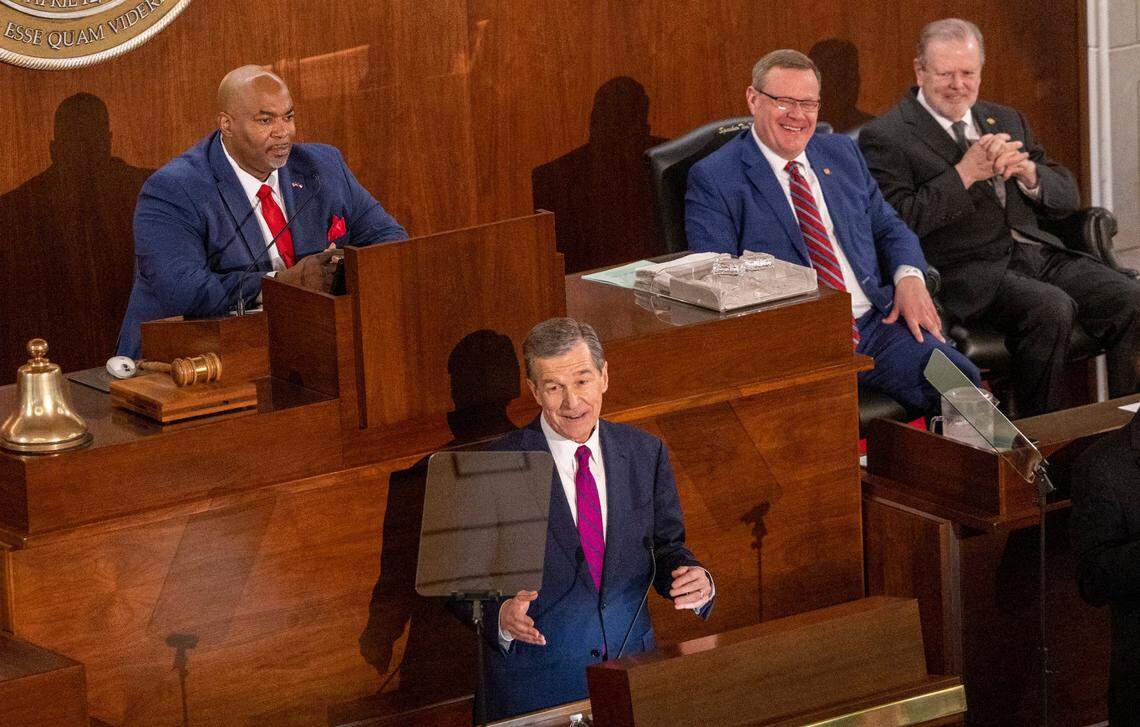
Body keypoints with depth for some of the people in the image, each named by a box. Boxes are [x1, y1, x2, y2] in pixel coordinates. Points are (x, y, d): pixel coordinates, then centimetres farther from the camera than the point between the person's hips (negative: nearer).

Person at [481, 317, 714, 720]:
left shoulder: (646, 453, 5)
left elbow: (665, 547, 10)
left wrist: (697, 582, -12)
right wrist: (501, 617, -28)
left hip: (631, 670, 4)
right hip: (536, 685, -3)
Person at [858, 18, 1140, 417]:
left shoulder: (1006, 121, 21)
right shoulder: (886, 137, 0)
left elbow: (1066, 197, 18)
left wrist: (1027, 171, -5)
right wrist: (965, 173, -16)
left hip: (1040, 251, 7)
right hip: (970, 272, -6)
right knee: (1051, 308, -32)